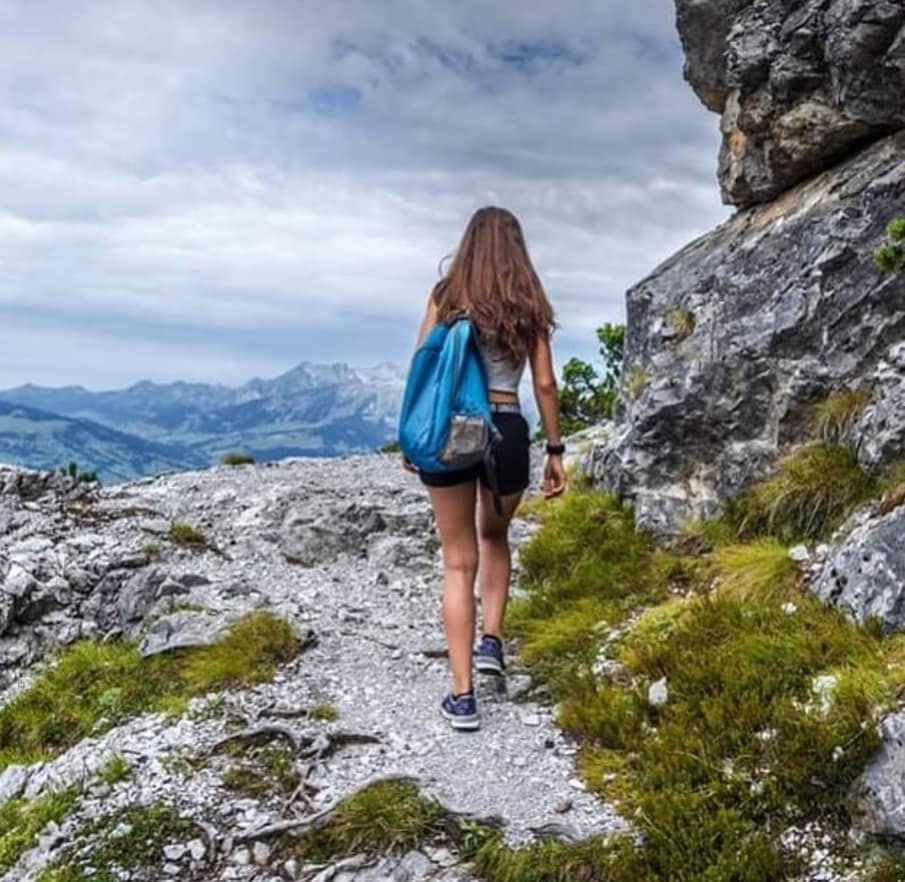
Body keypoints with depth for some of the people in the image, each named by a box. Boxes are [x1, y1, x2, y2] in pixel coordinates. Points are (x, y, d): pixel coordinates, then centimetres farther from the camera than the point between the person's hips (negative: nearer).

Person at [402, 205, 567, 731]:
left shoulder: (446, 298, 3)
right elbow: (545, 385, 2)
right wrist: (555, 450, 9)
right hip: (506, 432, 1)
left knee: (459, 562, 6)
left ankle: (463, 696, 6)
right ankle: (492, 641, 21)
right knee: (494, 536, 30)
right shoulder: (529, 308, 3)